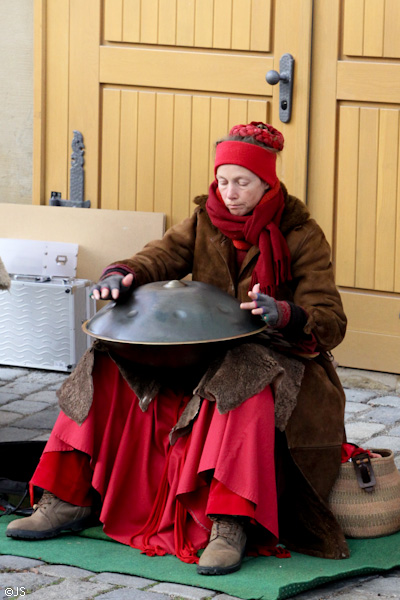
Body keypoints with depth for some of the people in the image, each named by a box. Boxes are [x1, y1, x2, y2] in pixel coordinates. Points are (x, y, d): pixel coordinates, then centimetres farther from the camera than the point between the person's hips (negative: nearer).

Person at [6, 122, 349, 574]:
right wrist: (122, 276, -34)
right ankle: (69, 499, -12)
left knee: (247, 386, -41)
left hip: (274, 356, -5)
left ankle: (231, 526, -48)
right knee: (110, 369, -14)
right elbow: (162, 256, -10)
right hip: (204, 354, 5)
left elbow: (330, 323, -13)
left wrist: (283, 313, -36)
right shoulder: (205, 222, 7)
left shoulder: (301, 236, -7)